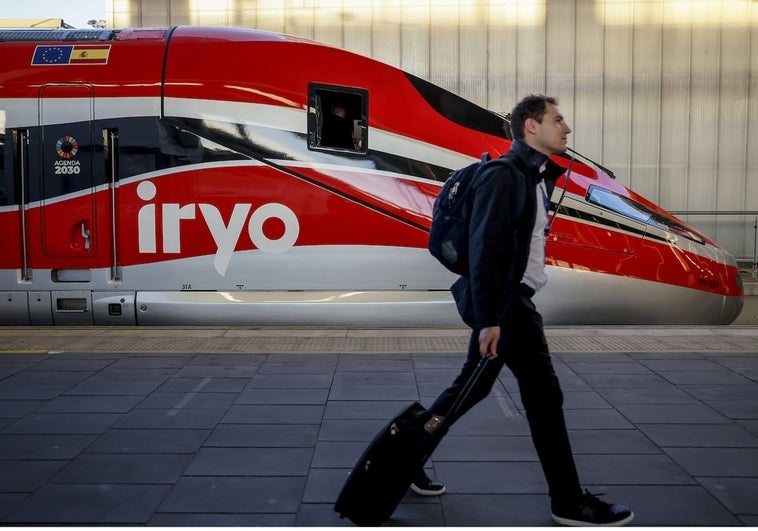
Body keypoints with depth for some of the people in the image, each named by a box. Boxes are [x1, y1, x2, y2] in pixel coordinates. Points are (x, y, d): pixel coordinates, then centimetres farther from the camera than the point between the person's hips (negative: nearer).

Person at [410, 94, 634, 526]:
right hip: (505, 300, -10)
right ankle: (570, 502, 11)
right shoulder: (504, 175, -15)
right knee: (544, 394, -2)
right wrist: (488, 319, -25)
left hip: (510, 298, 10)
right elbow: (484, 248, -21)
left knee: (473, 387, 15)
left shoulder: (537, 176, 15)